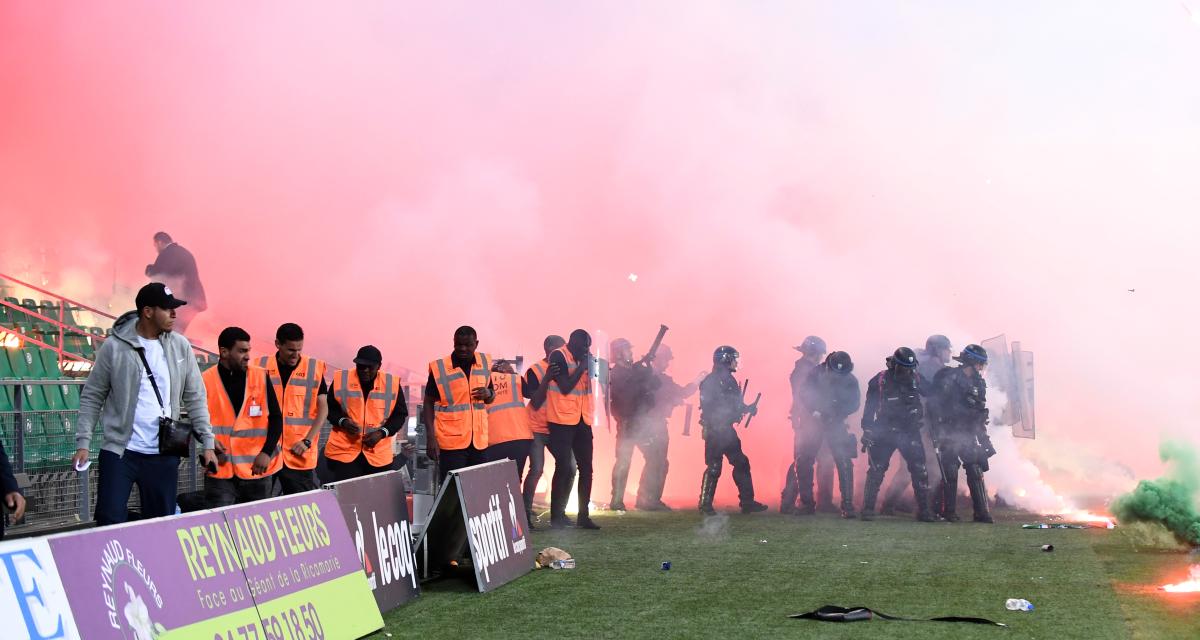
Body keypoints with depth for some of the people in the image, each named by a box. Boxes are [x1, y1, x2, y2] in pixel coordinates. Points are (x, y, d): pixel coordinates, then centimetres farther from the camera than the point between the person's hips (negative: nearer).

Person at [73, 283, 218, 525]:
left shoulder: (180, 346, 4)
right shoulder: (115, 347, -5)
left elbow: (195, 397, 9)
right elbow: (92, 397, 1)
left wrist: (208, 442, 2)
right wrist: (83, 443, -8)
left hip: (164, 455, 3)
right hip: (119, 451, -3)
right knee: (110, 522, -7)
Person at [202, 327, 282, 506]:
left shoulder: (260, 377, 2)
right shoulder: (206, 381, -2)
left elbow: (276, 418, 4)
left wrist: (267, 452, -8)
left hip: (257, 470, 2)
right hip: (220, 470, -2)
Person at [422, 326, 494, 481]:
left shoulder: (484, 363, 6)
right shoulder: (439, 368, -7)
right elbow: (429, 404, -3)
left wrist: (488, 394, -5)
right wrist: (431, 438, -10)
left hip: (479, 441, 4)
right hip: (451, 443, -4)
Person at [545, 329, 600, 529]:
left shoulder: (582, 358, 13)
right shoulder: (559, 356, -9)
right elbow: (565, 387, -16)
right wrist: (581, 367, -11)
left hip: (582, 420, 7)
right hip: (562, 420, -7)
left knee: (586, 467, 6)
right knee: (564, 468, -7)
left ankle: (583, 516, 12)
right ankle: (556, 516, 1)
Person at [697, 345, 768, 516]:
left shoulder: (729, 381, 15)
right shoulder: (711, 381, -12)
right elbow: (708, 407, -19)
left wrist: (748, 408, 3)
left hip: (727, 430, 9)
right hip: (714, 430, -9)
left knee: (741, 463, 8)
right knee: (714, 468, -6)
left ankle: (747, 502, 13)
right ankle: (705, 505, 2)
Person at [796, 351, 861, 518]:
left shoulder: (851, 381, -4)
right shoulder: (816, 373, -7)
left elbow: (854, 404, -6)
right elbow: (804, 393, -6)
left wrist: (836, 415, -20)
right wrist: (813, 411, -21)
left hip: (836, 425, -1)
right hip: (814, 421, 1)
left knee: (844, 463, -11)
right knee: (803, 462, -2)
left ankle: (847, 504, -5)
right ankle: (806, 503, 11)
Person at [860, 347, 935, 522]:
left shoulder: (916, 379, 1)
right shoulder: (879, 381, -7)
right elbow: (870, 408, -2)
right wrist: (867, 432, -4)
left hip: (910, 431, 2)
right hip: (884, 432, -2)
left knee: (919, 470, -3)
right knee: (876, 471, -4)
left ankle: (923, 510, 4)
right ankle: (868, 509, 3)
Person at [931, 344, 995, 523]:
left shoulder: (978, 382, 11)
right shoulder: (949, 378, -9)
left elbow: (980, 410, 17)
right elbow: (938, 405, -11)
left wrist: (983, 437, 15)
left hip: (969, 434, 6)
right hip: (950, 433, -6)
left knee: (976, 471, 0)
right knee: (950, 473, -3)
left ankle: (982, 512, 2)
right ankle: (949, 512, 6)